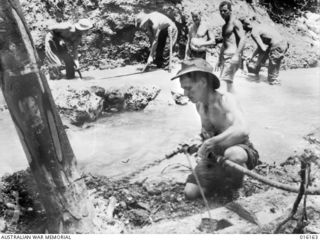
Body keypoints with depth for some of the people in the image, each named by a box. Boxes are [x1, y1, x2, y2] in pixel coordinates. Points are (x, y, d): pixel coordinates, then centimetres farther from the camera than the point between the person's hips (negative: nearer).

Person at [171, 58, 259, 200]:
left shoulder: (225, 100, -25)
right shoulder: (199, 105, -2)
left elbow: (242, 130, -45)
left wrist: (210, 143, -43)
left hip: (242, 150, -6)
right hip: (215, 156, 7)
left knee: (232, 154, -43)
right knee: (190, 192, -6)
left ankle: (235, 184, -8)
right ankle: (224, 182, 19)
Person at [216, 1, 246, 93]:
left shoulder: (235, 22, -4)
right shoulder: (224, 26, 23)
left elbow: (243, 39, -17)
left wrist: (237, 55, -30)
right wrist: (219, 60, 27)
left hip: (232, 55, -9)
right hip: (225, 56, 9)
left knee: (227, 80, -17)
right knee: (228, 81, 7)